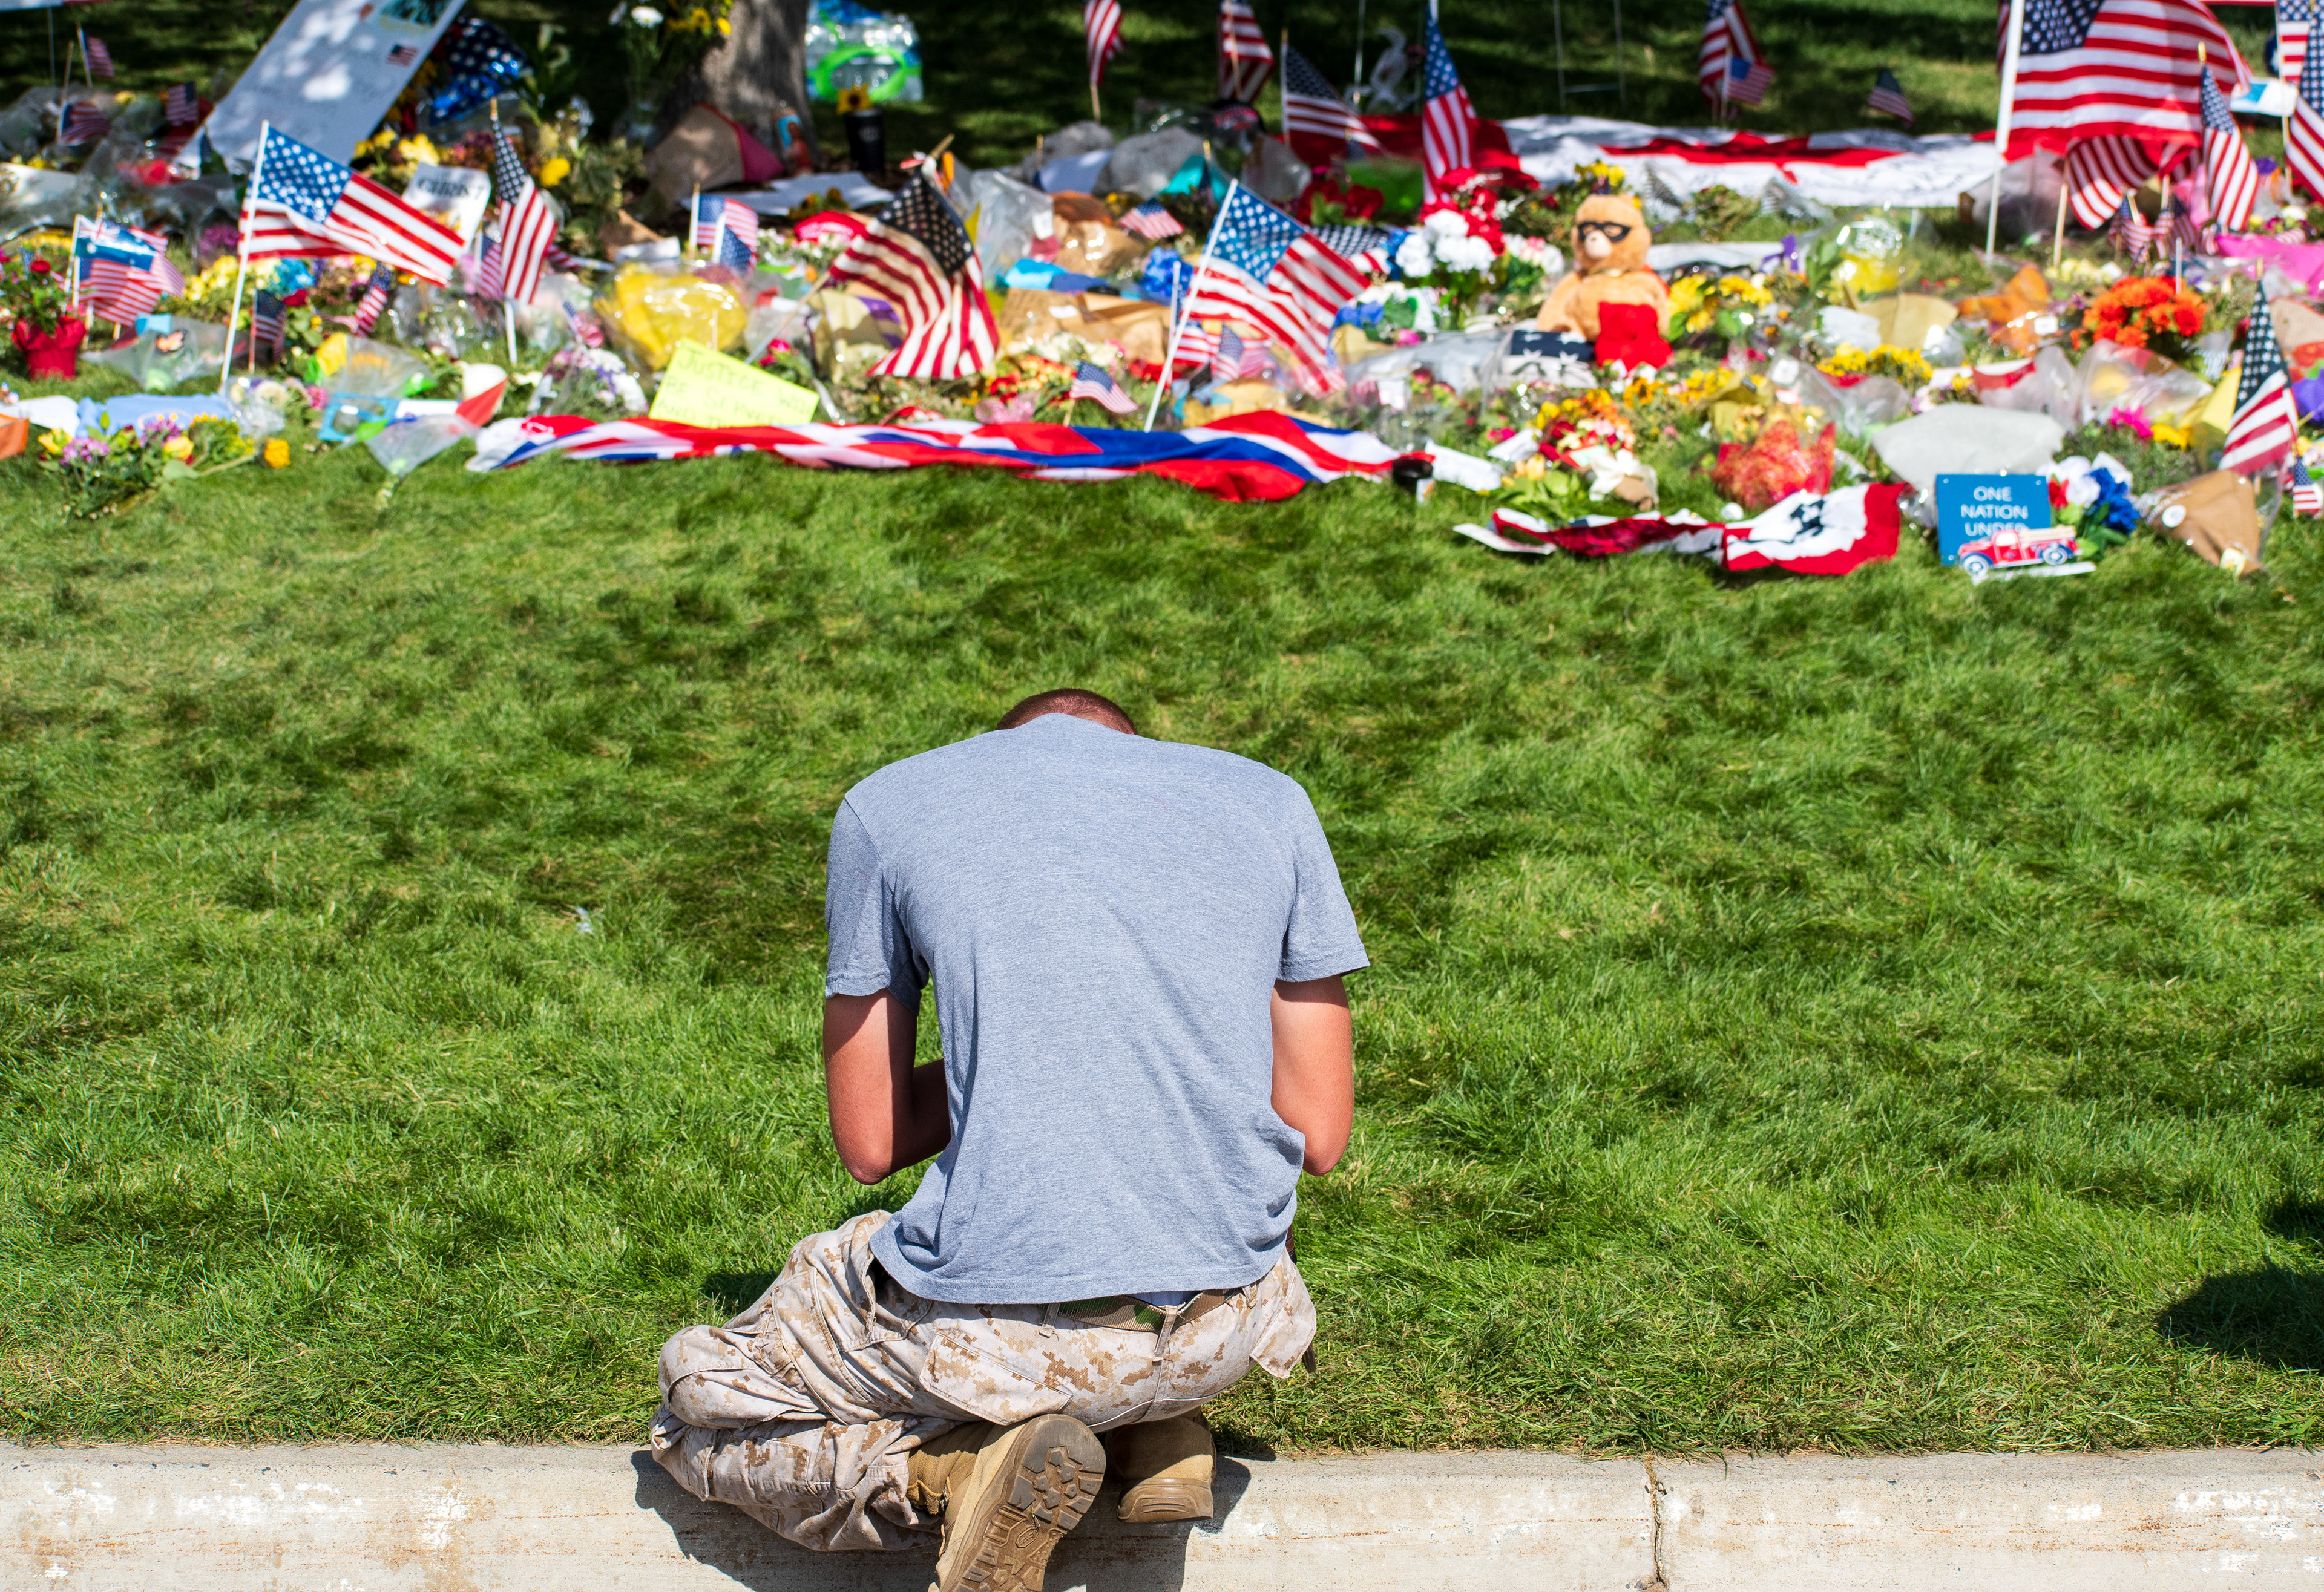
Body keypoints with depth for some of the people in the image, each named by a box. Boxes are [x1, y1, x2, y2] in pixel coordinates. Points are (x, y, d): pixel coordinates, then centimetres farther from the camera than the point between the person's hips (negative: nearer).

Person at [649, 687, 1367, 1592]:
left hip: (998, 1326, -3)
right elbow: (1317, 1138, 9)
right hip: (1226, 1326, 4)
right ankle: (1159, 1430, 12)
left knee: (697, 1402, 23)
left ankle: (965, 1469, -3)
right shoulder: (1271, 802, 12)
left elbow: (868, 1145, 8)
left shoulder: (885, 807, 8)